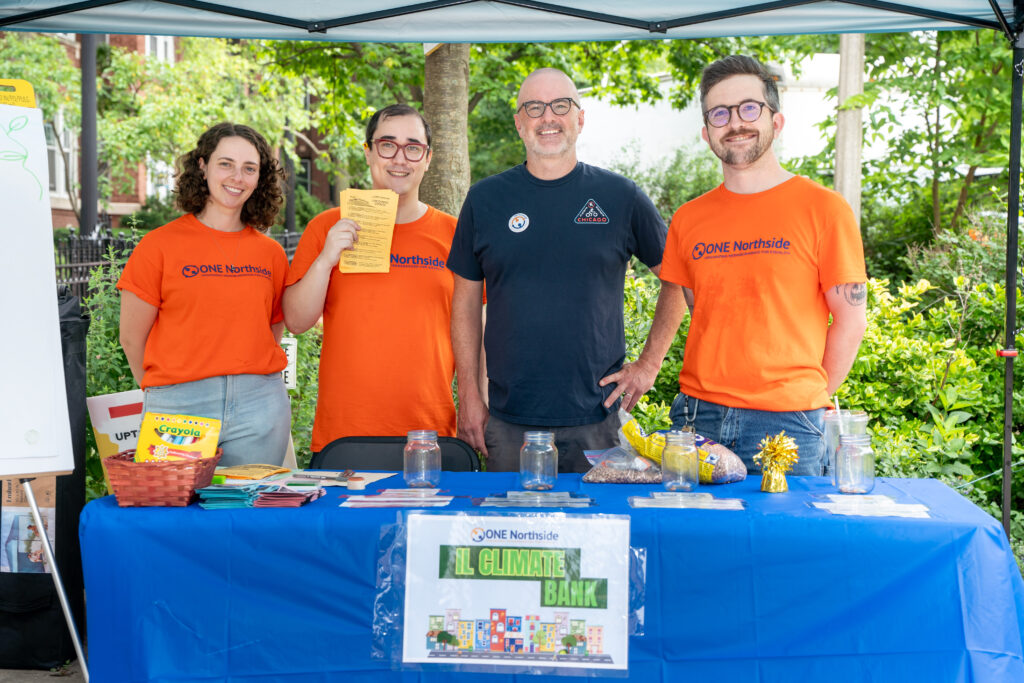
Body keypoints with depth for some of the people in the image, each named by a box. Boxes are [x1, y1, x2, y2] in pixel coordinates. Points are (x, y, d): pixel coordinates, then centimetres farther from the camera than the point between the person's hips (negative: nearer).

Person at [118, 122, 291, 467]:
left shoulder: (271, 253, 8)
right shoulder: (160, 245, 0)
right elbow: (132, 338, 4)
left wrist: (243, 382, 7)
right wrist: (165, 394, 8)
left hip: (259, 409, 2)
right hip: (178, 409, -2)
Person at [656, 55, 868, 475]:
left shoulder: (823, 209, -2)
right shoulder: (687, 220, 9)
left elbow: (851, 321, 1)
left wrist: (807, 398, 2)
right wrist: (710, 396, 8)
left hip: (785, 423, -3)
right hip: (696, 416, 3)